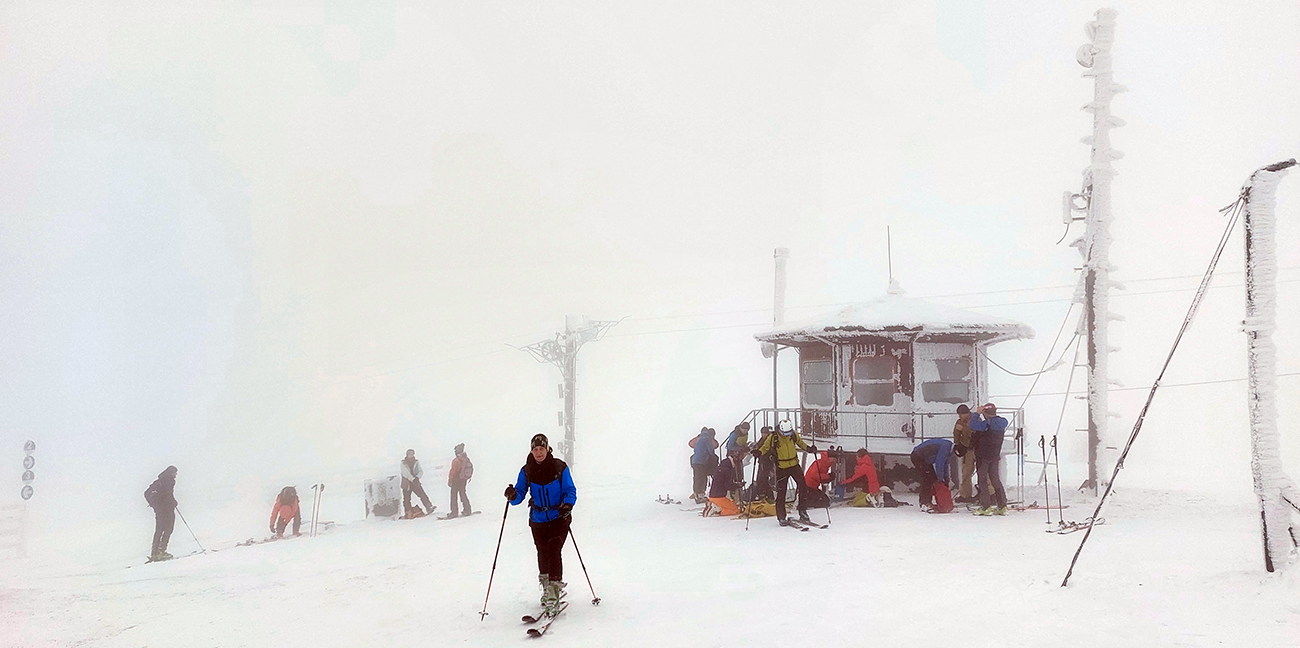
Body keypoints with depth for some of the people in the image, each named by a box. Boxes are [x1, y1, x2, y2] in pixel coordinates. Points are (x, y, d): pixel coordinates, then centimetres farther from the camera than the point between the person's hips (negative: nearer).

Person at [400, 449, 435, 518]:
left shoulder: (416, 462, 7)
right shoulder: (403, 463, -2)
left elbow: (421, 471, 0)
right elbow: (405, 473, -15)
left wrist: (417, 477, -20)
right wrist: (413, 479, -27)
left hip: (415, 482, 2)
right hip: (407, 484, -1)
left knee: (423, 495, -13)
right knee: (407, 499, 2)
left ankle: (429, 508, -19)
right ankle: (409, 513, 12)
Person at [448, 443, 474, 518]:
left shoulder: (456, 461, -21)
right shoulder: (467, 459, -1)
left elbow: (452, 472, -19)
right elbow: (471, 468, 10)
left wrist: (450, 481, -10)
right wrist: (469, 477, 22)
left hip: (456, 480, -7)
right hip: (464, 480, 7)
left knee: (453, 495, 4)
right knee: (463, 494, 18)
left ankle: (454, 512, 3)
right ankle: (468, 510, 18)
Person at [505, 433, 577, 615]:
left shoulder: (560, 467, -7)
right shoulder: (526, 471, -1)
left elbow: (570, 490, -5)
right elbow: (520, 493, -2)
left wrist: (567, 504, -25)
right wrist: (513, 496, -25)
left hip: (559, 518, -3)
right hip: (538, 520, 3)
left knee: (553, 550, -18)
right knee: (542, 554, 9)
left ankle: (555, 589, -16)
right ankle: (546, 587, 30)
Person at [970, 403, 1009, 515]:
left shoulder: (986, 424, -20)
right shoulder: (1001, 423, 4)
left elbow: (973, 426, -28)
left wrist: (977, 413, -15)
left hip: (983, 456, -7)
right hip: (995, 456, 7)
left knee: (982, 480, 0)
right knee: (995, 480, 14)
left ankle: (986, 507, -2)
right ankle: (1002, 507, 14)